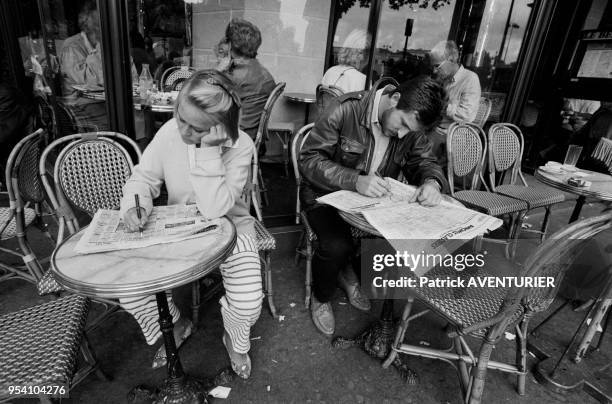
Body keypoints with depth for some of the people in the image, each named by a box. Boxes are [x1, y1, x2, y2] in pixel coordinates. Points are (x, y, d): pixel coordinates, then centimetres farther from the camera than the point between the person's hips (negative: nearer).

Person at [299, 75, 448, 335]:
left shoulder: (412, 127, -5)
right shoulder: (345, 110, -23)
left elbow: (424, 161, 5)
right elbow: (309, 159, -24)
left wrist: (432, 181, -22)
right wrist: (354, 181, -39)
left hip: (373, 199, 5)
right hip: (327, 195, -5)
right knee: (336, 246, -30)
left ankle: (350, 273, 17)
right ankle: (321, 298, 8)